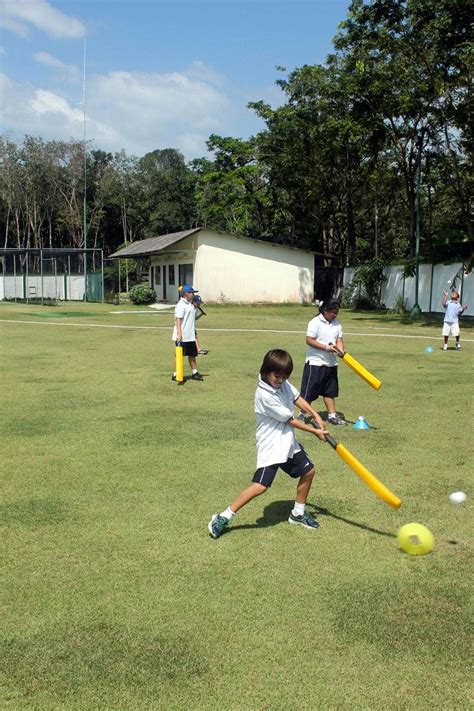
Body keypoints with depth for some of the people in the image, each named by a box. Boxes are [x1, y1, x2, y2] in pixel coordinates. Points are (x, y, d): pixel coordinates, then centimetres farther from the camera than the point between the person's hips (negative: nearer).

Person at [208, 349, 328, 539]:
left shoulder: (283, 383, -1)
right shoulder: (264, 395, -24)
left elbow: (297, 398, 12)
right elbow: (290, 420, -17)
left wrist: (315, 415, -4)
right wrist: (314, 431, -8)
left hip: (288, 442, 9)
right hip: (270, 446, -9)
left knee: (308, 471, 15)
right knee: (260, 486, -18)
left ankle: (298, 513, 34)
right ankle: (224, 517, -8)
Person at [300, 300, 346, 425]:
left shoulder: (337, 323, 8)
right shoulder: (315, 322, -13)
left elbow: (339, 340, 7)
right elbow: (309, 340, -17)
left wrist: (341, 350, -14)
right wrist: (326, 347, -22)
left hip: (331, 363, 7)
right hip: (315, 363, -7)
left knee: (330, 391, 14)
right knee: (309, 392, -1)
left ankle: (332, 415, 21)